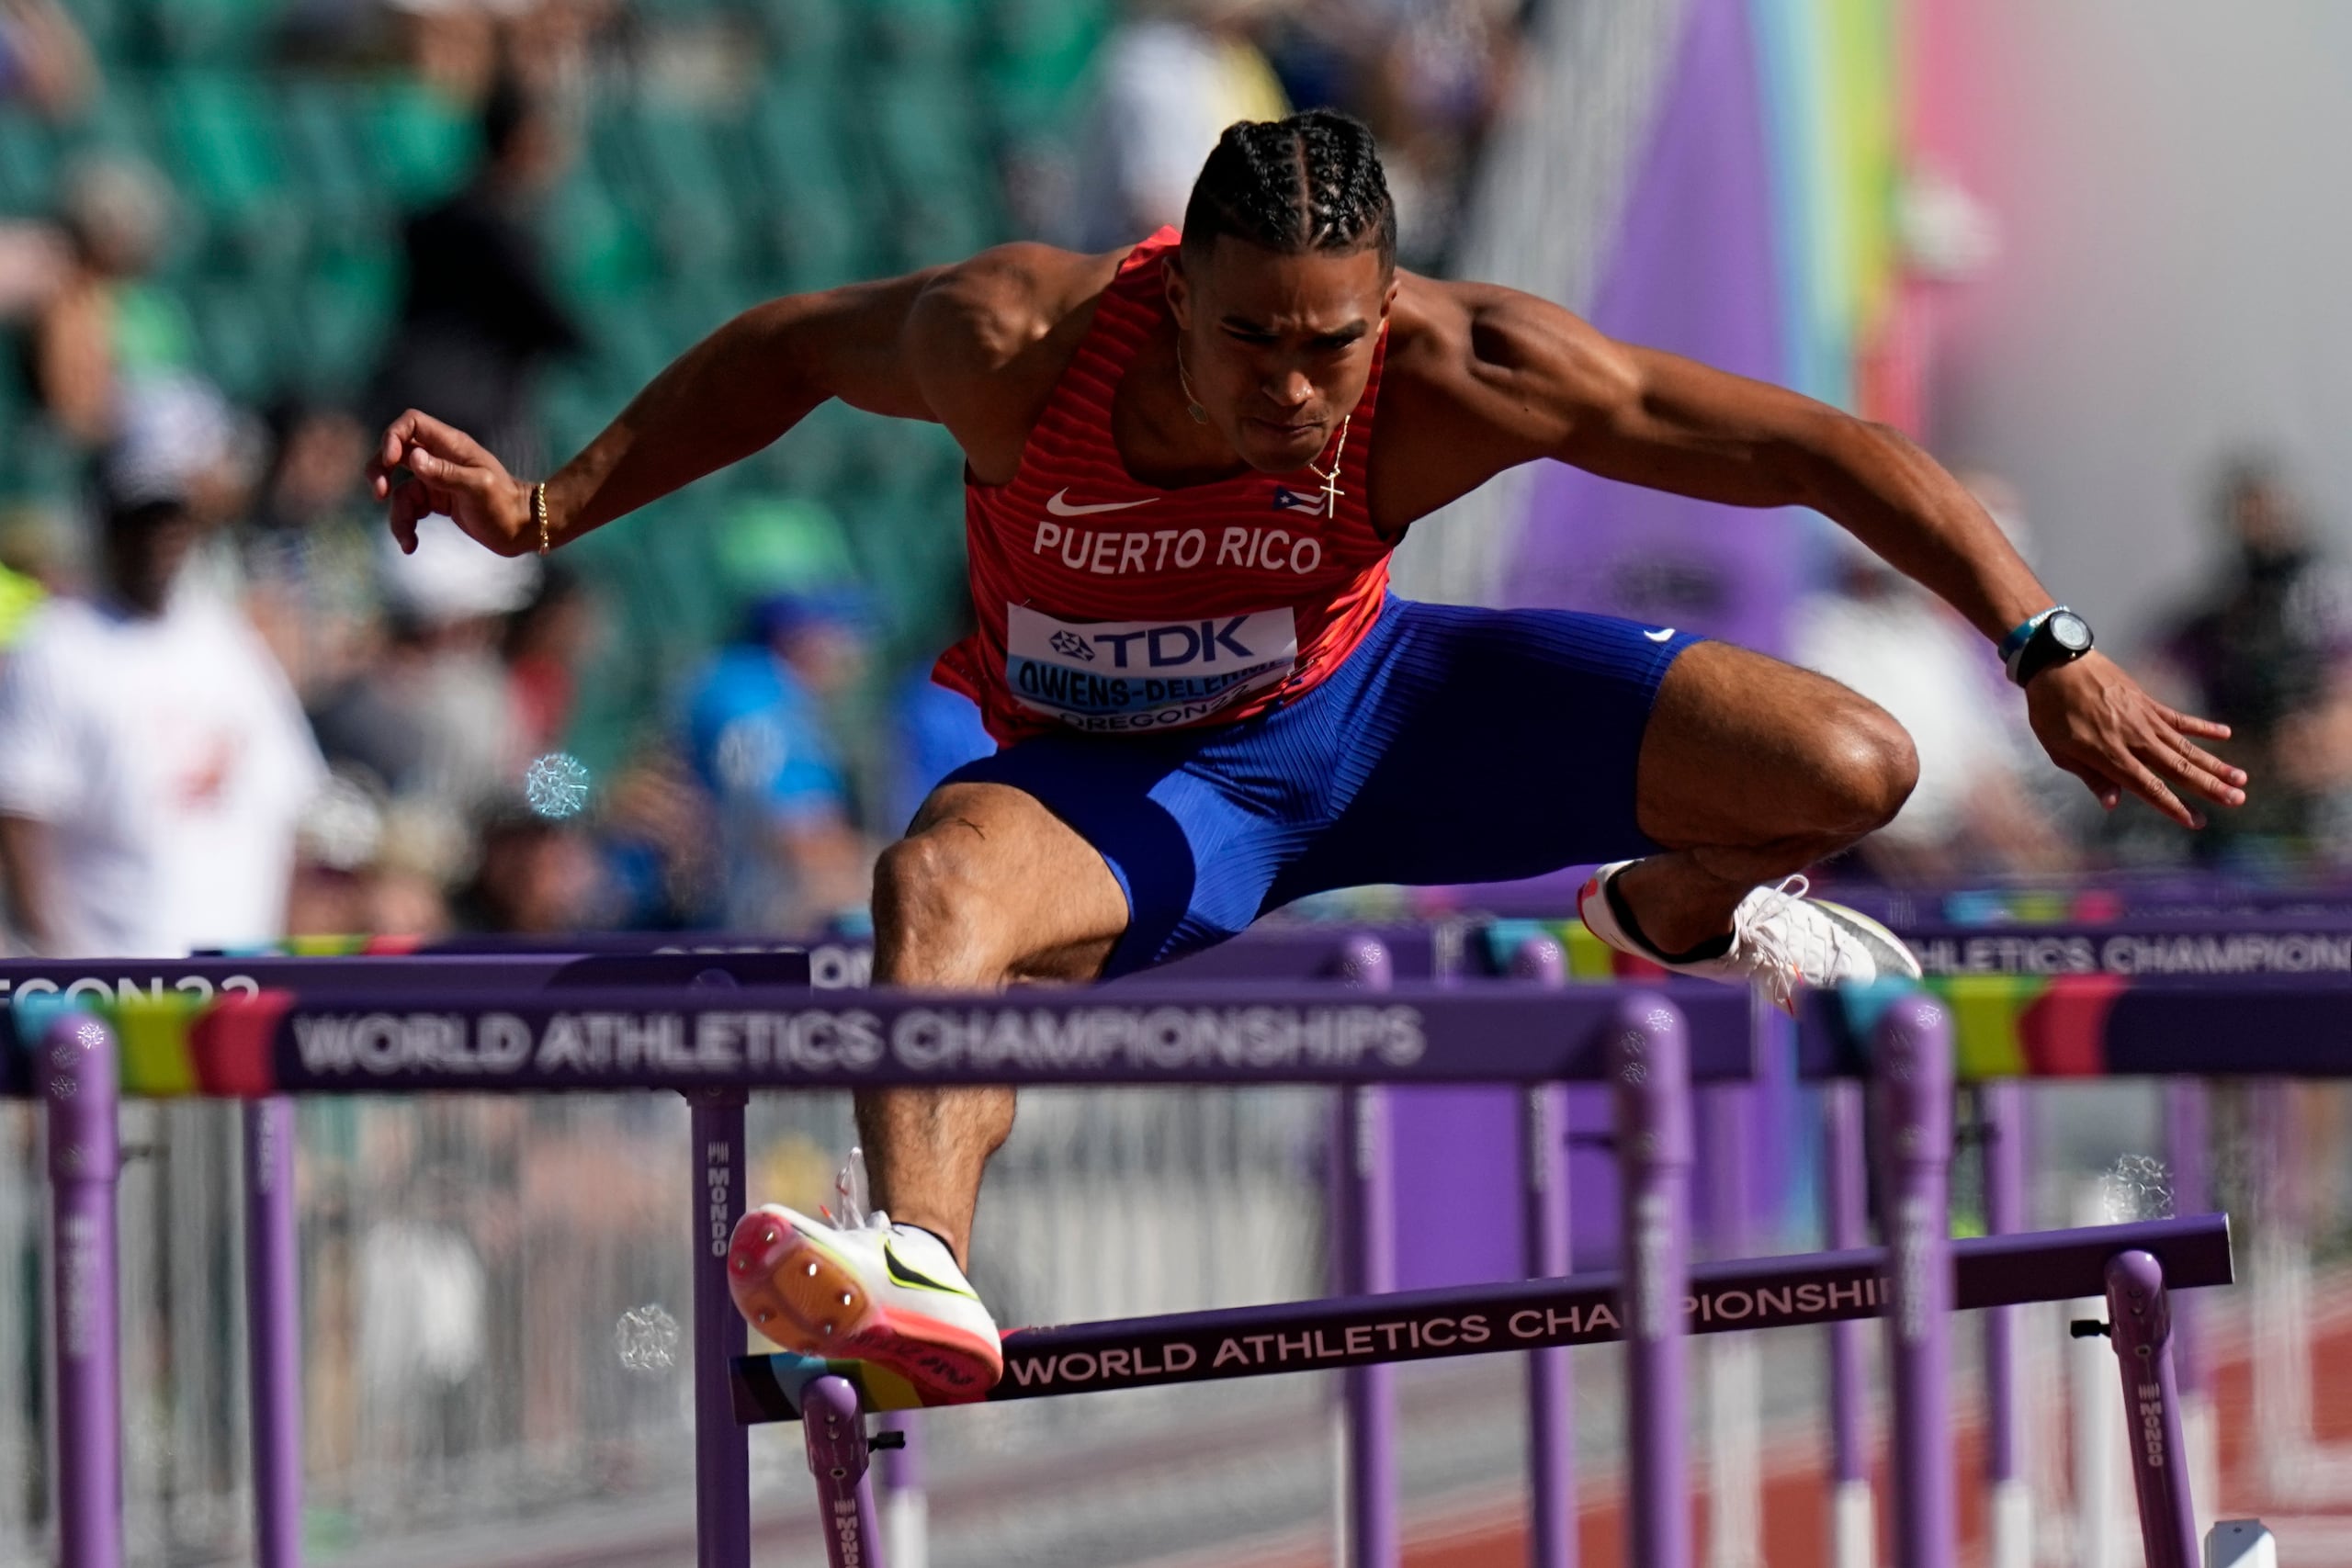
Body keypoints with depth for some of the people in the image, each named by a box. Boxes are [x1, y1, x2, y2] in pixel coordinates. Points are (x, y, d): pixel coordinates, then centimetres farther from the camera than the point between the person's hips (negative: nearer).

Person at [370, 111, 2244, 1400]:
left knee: (1852, 772, -13)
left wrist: (2053, 655, -27)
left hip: (1366, 709, 2)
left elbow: (1834, 451, -25)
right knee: (942, 879, -39)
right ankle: (926, 1274, -60)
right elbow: (789, 351, -8)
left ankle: (1675, 913, 23)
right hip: (1126, 779, -1)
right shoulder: (1020, 339, -32)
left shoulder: (1464, 376, -31)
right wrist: (548, 511, -10)